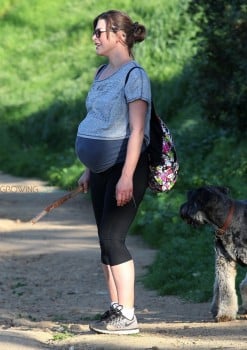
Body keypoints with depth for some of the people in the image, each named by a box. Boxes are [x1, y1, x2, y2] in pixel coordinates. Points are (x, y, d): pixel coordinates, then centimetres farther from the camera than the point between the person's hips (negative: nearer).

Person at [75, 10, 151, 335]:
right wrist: (89, 170, 20)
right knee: (107, 241, 10)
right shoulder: (102, 73, 13)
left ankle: (127, 316, -9)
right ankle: (115, 309, 16)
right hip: (102, 169, 9)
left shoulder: (134, 75, -14)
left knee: (113, 238, -12)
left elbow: (136, 131, -20)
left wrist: (126, 177, -24)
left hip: (125, 168, -9)